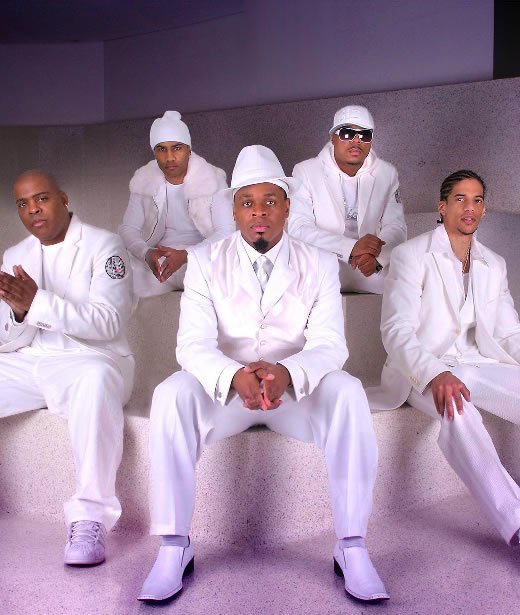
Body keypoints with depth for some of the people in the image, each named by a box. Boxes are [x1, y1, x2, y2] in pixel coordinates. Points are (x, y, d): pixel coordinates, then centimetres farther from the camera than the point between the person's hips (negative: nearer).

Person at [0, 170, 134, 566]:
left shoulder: (102, 245, -4)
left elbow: (109, 323, -16)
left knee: (95, 380, -39)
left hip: (90, 360, -6)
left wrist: (37, 302, -26)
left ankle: (90, 519, -31)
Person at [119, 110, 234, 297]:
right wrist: (146, 253, -22)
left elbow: (226, 231, -14)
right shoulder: (144, 181, 1)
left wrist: (185, 255, -29)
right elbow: (128, 228, 2)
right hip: (157, 259, 3)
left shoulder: (212, 178, -9)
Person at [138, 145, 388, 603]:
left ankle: (352, 545, -21)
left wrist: (287, 373, -35)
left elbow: (330, 344, -11)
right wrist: (235, 377, -36)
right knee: (171, 396, -30)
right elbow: (193, 344, -12)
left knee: (348, 392, -30)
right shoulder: (205, 262, -1)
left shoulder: (320, 265, 1)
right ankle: (174, 547, -19)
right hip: (226, 388, 0)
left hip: (297, 388, 0)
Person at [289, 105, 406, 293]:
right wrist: (351, 247, -20)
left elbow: (396, 227, 7)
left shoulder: (387, 174, 12)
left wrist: (376, 256, -15)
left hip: (372, 278, 2)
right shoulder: (305, 172, 2)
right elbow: (298, 229, -8)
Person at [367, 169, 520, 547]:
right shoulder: (412, 255, -1)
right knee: (457, 409, -38)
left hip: (478, 365, 5)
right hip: (424, 370, -5)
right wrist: (434, 374, -32)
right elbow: (396, 330, -13)